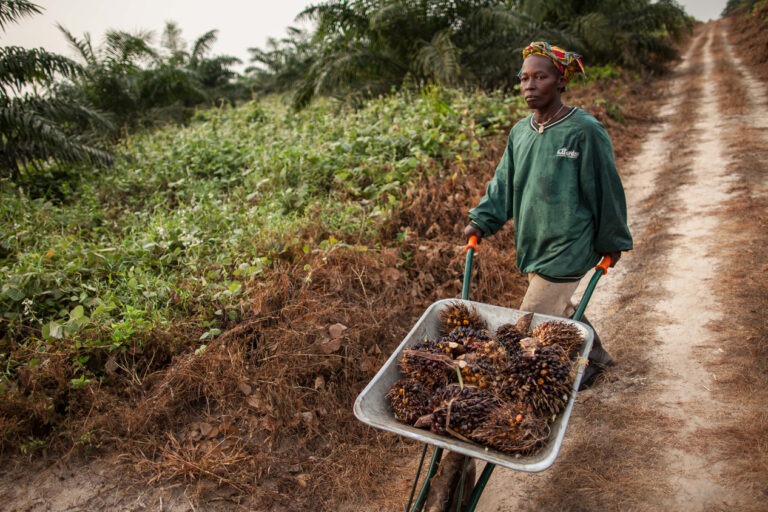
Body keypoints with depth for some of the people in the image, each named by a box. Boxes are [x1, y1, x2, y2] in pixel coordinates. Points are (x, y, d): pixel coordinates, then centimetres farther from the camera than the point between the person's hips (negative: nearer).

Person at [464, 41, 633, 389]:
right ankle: (595, 357, 47)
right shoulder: (520, 132, 5)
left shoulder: (584, 131, -14)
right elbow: (504, 183, 9)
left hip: (567, 247, -7)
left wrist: (612, 242, 1)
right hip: (534, 245, 7)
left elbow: (605, 189, -7)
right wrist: (481, 221, -3)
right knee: (559, 311, 22)